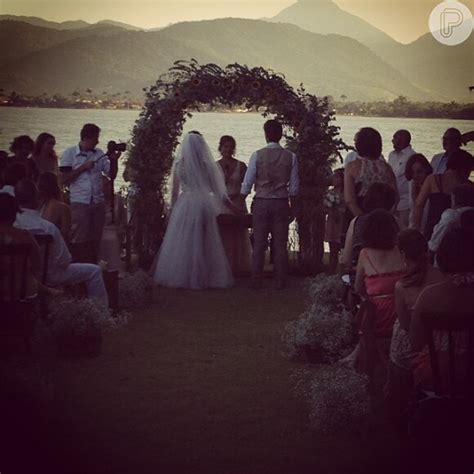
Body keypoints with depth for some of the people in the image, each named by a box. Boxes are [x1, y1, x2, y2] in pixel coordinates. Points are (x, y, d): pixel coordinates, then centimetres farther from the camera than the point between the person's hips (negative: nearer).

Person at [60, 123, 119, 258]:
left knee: (95, 241, 8)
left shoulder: (99, 154, 10)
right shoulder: (70, 153, -1)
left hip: (98, 203, 4)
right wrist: (83, 167, -12)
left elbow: (112, 175, 11)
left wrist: (114, 161, -6)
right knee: (80, 241, -2)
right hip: (79, 203, -4)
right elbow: (64, 179, -7)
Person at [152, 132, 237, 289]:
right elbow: (218, 190, 2)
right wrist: (233, 207, 13)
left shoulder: (179, 164, -3)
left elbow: (175, 191, 2)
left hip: (184, 205, 0)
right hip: (204, 205, 0)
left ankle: (178, 277, 9)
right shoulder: (207, 165, -3)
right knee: (204, 244, 8)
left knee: (181, 243, 7)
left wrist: (173, 209, 15)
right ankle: (202, 277, 11)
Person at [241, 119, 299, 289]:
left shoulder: (257, 155, -6)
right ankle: (280, 281, 8)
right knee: (280, 244, 5)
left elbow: (247, 183, -4)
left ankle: (256, 281, 7)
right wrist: (292, 207, 12)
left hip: (261, 202, -1)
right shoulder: (290, 157, -2)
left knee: (259, 243, 4)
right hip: (281, 203, 1)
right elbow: (293, 186, 1)